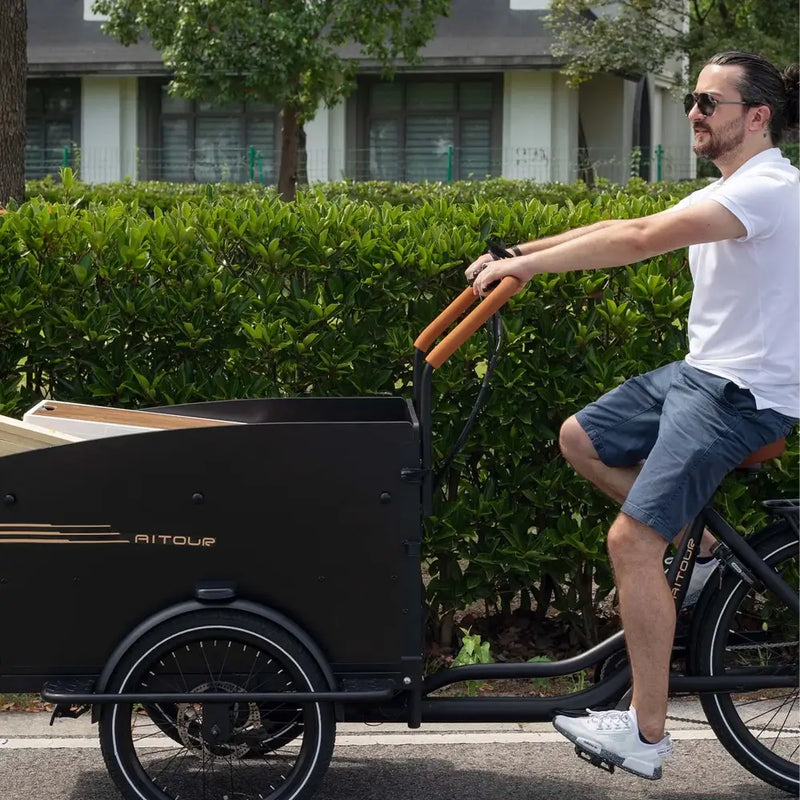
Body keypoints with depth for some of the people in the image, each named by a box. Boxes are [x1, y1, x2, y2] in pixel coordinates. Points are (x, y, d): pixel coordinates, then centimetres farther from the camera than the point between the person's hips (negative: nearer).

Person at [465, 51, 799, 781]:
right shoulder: (728, 194, 15)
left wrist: (525, 266, -27)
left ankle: (646, 735, -7)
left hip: (742, 394, -10)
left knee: (631, 540, -15)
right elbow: (625, 229, 11)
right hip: (702, 371, 10)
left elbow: (643, 238, -29)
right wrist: (518, 253, 4)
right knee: (580, 440, 15)